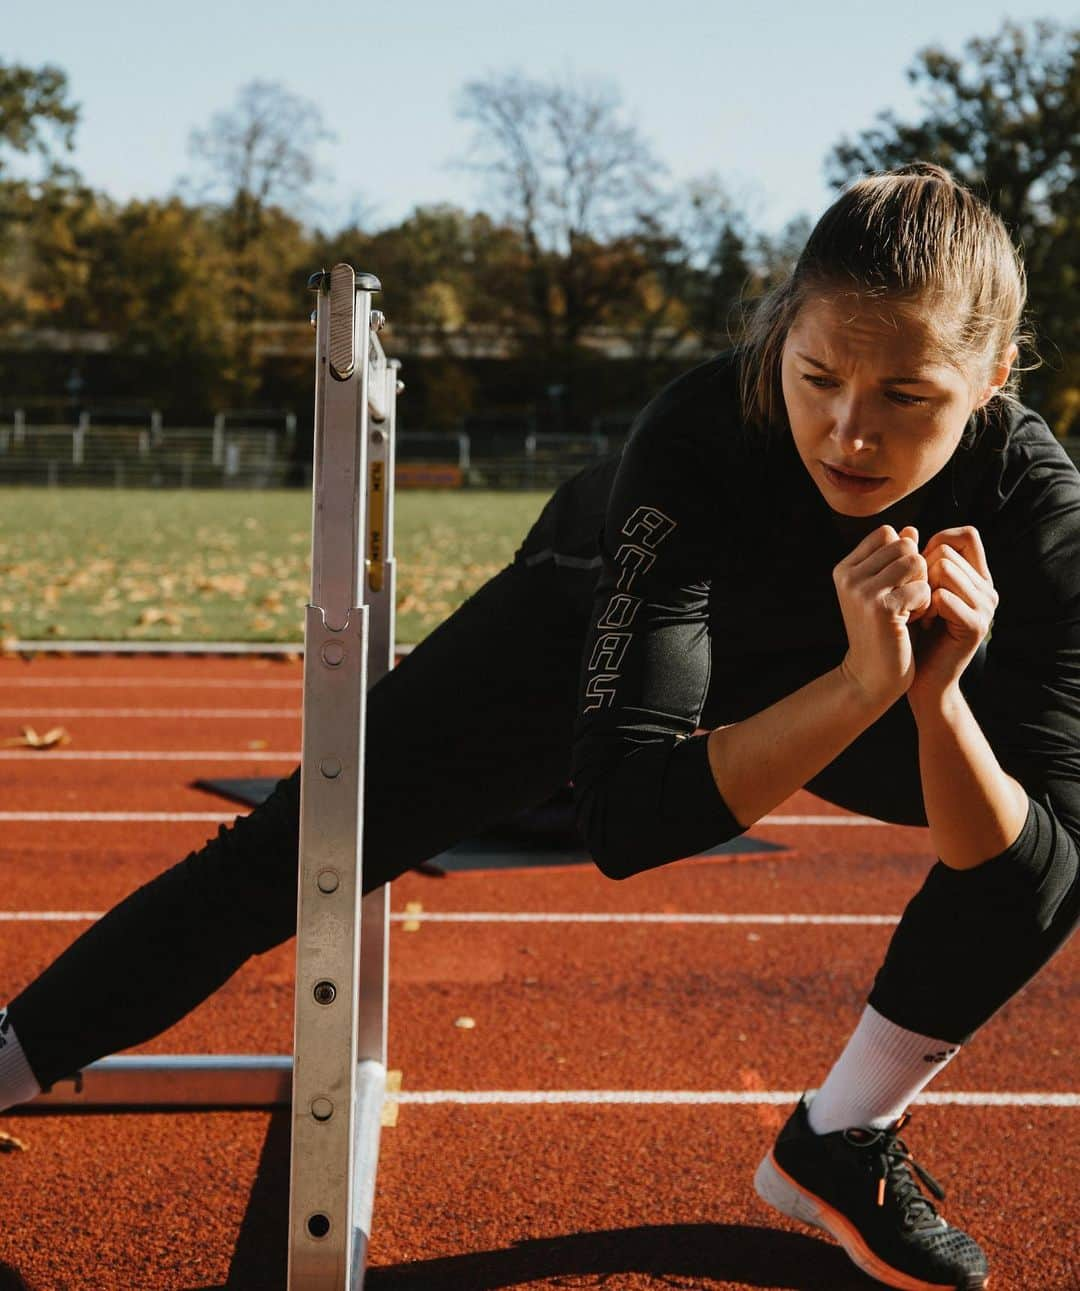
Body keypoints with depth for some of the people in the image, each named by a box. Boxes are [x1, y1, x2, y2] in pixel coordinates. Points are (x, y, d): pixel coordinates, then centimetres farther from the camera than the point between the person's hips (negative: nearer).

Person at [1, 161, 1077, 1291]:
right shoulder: (699, 433, -40)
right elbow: (622, 820, -44)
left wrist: (938, 694, -50)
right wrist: (862, 684, -54)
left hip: (804, 673, 3)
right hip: (599, 631, -2)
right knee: (289, 854, -9)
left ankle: (839, 1145, 4)